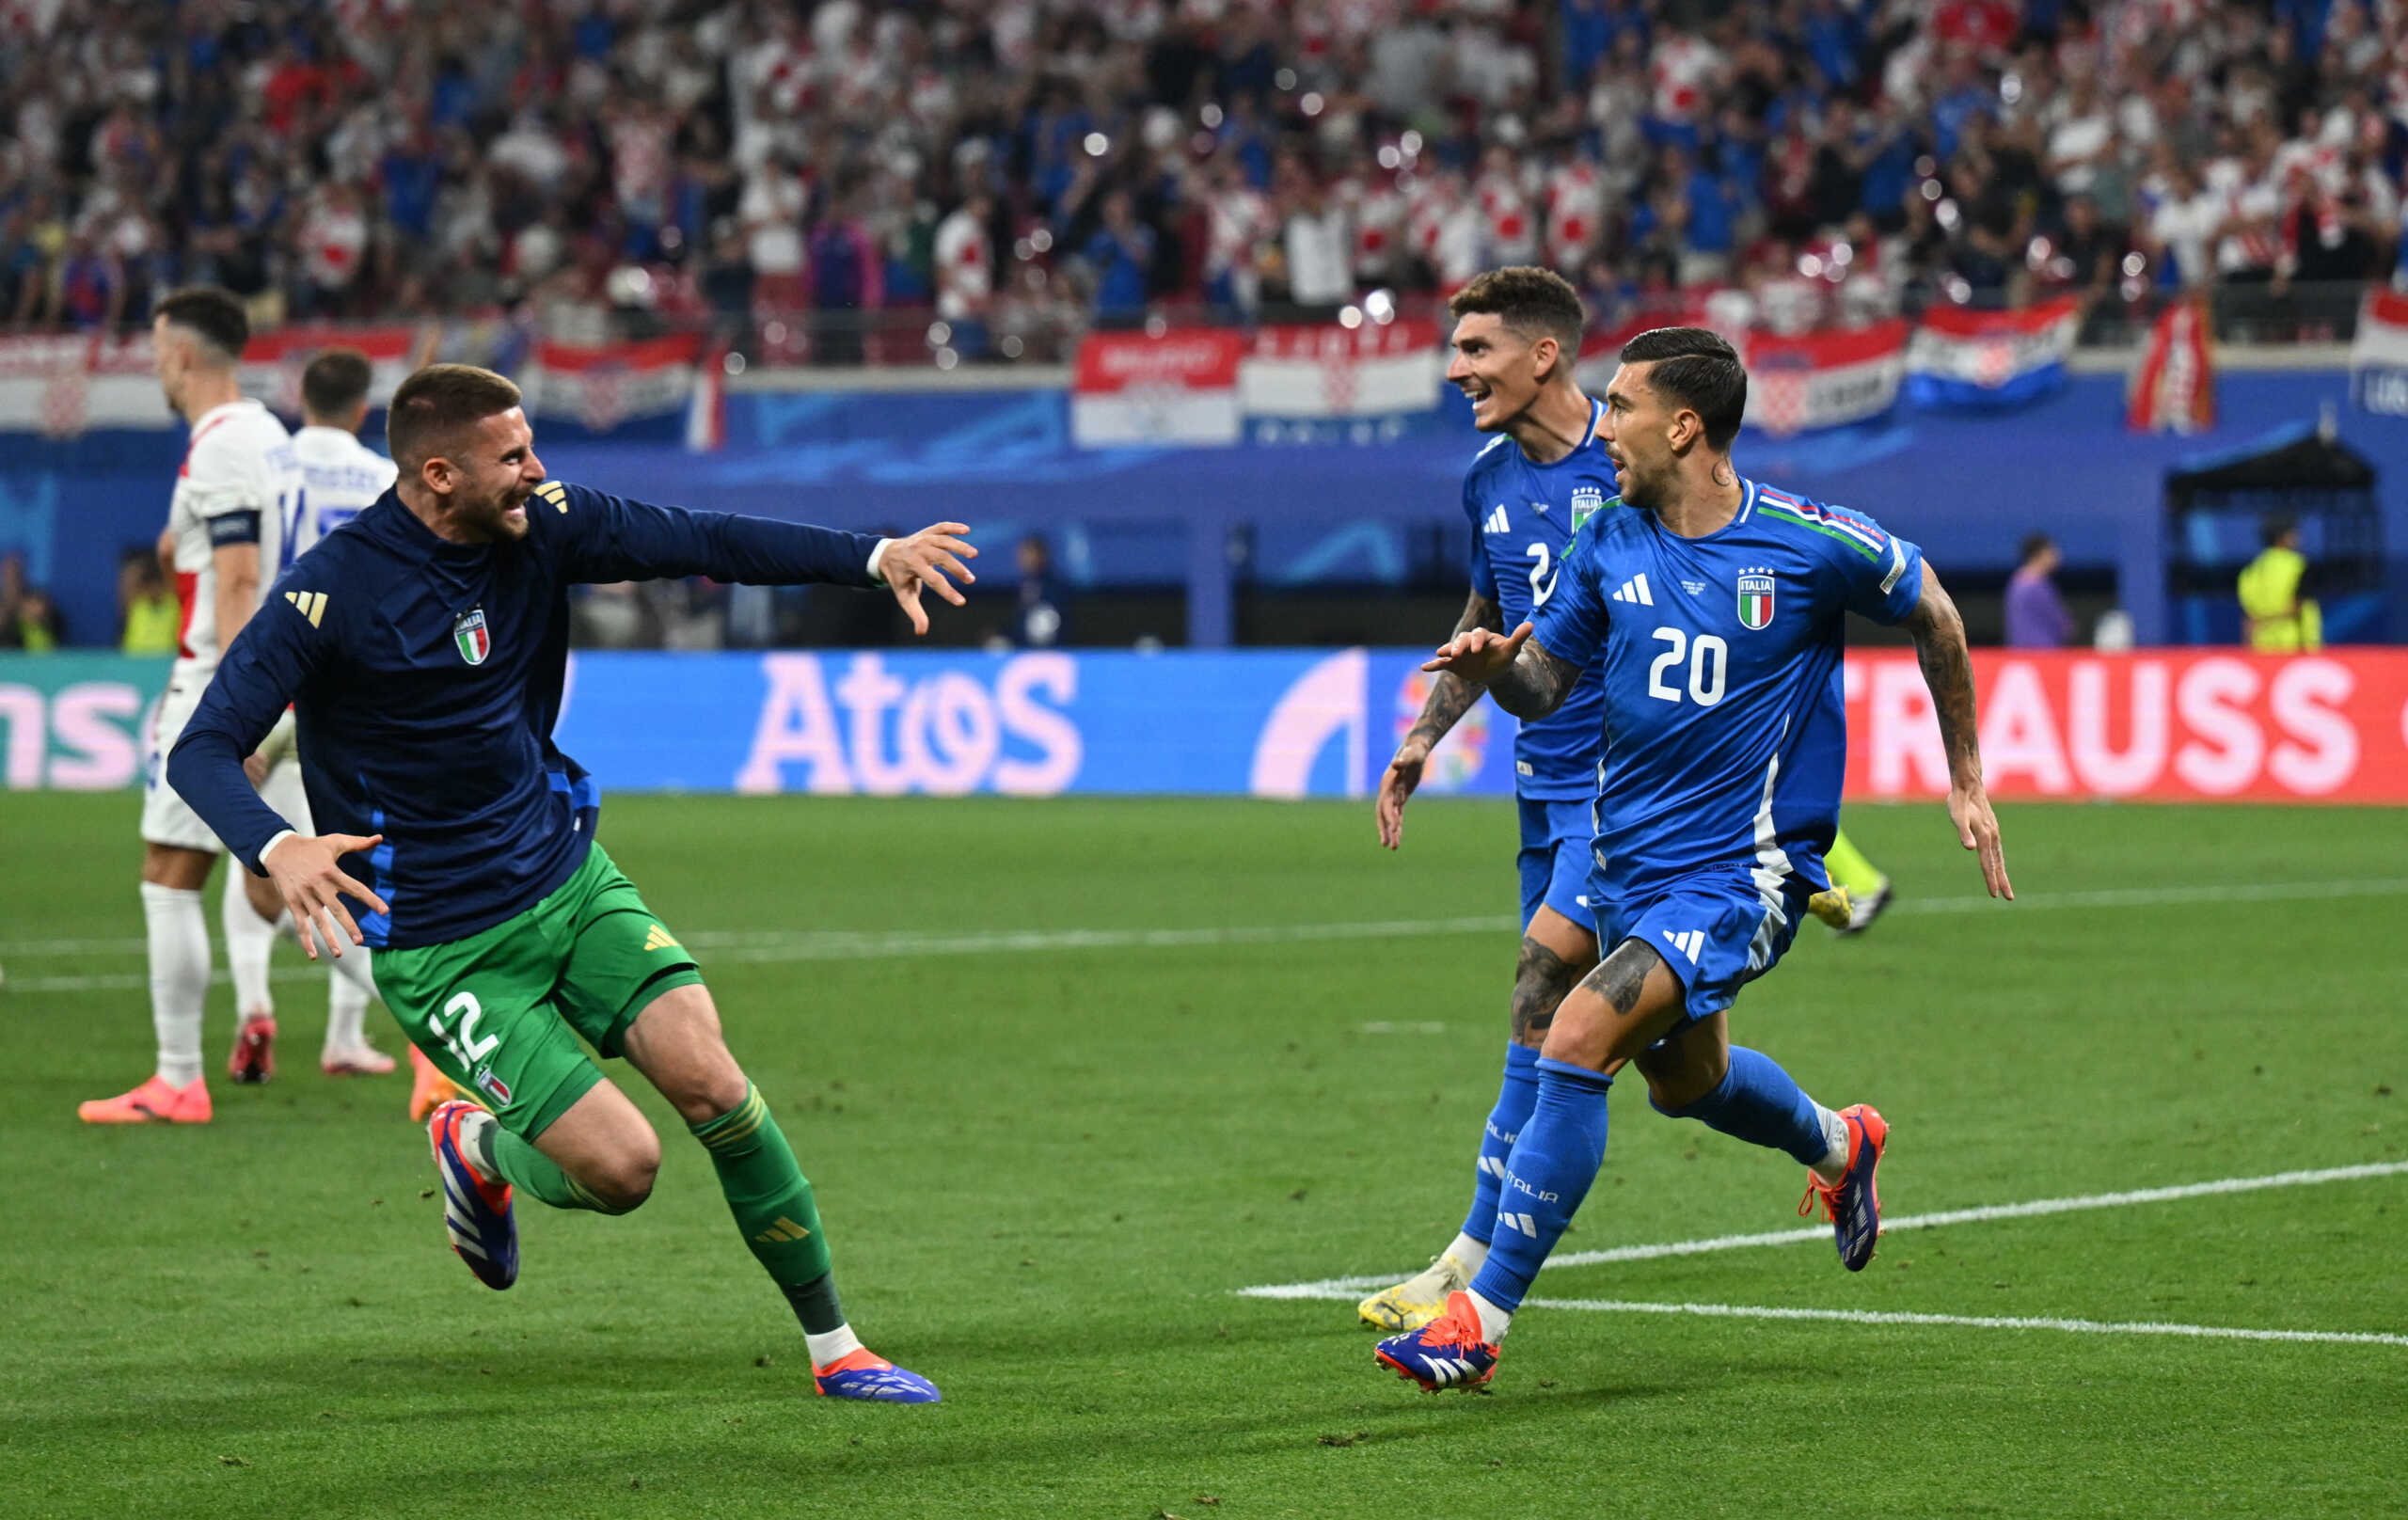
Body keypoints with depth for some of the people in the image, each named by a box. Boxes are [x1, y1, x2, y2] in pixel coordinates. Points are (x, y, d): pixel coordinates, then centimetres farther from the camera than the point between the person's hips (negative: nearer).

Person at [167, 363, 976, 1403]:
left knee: (712, 1083, -12)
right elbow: (203, 748, -20)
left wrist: (875, 557, -14)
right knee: (621, 1167, -13)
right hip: (439, 948, -5)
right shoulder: (331, 593, -19)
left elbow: (701, 543, -2)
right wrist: (276, 849, -41)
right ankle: (477, 1152, 23)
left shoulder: (538, 526, -4)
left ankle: (834, 1346, 2)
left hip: (568, 878, 5)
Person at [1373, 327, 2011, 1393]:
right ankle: (1837, 1146, 58)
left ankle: (1482, 1317, -18)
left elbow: (1931, 614, 4)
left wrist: (1966, 781, 9)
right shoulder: (1608, 546, -1)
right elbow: (1543, 685, 9)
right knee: (1682, 1078, 25)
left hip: (1744, 870, -7)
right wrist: (1491, 665, -16)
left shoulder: (1810, 545, -14)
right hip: (1628, 858, 7)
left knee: (1577, 1042, -23)